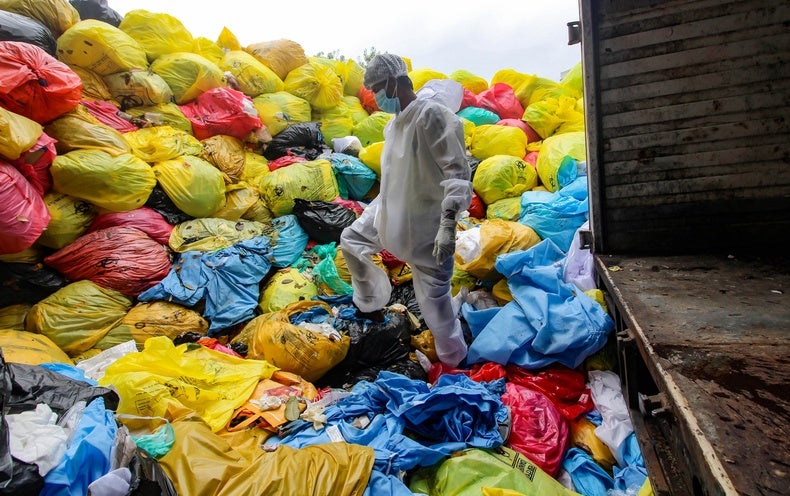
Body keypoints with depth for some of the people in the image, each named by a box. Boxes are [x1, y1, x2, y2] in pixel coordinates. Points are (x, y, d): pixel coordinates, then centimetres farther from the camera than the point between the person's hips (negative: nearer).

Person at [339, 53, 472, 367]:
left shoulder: (432, 113, -22)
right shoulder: (398, 117, 5)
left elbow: (457, 171, -27)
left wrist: (448, 224, -35)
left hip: (424, 222, -10)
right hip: (390, 209, 10)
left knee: (433, 294, -3)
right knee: (351, 240, 24)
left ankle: (455, 361, 20)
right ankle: (371, 305, 42)